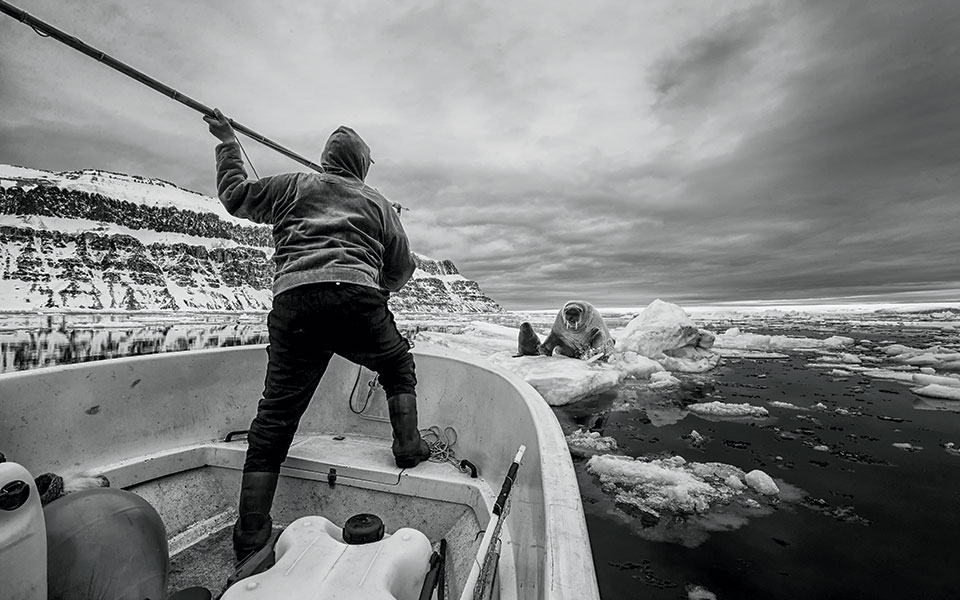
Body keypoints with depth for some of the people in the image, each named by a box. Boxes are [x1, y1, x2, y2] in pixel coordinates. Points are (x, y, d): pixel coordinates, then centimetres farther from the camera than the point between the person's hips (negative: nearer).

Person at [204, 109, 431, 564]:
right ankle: (409, 446, 20)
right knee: (399, 369, 26)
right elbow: (402, 269, 21)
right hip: (356, 298, -1)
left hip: (293, 302, 2)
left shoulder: (295, 186, 24)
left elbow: (235, 194, 34)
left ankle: (250, 543, 14)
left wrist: (227, 143, 49)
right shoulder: (377, 203, 22)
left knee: (274, 418, 8)